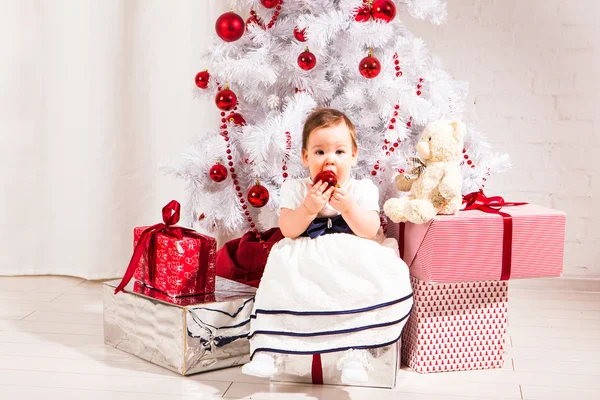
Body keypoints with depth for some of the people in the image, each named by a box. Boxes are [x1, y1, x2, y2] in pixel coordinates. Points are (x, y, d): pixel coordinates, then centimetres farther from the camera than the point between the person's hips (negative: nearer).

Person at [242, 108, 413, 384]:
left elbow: (370, 231, -8)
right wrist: (309, 208, -23)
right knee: (280, 285, -27)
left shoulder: (363, 189, 4)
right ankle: (266, 348, -19)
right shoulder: (295, 189, 4)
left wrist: (348, 207, -24)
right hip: (306, 263, 1)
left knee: (385, 286, -28)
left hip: (353, 264, 0)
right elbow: (287, 230, -7)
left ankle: (356, 350, -23)